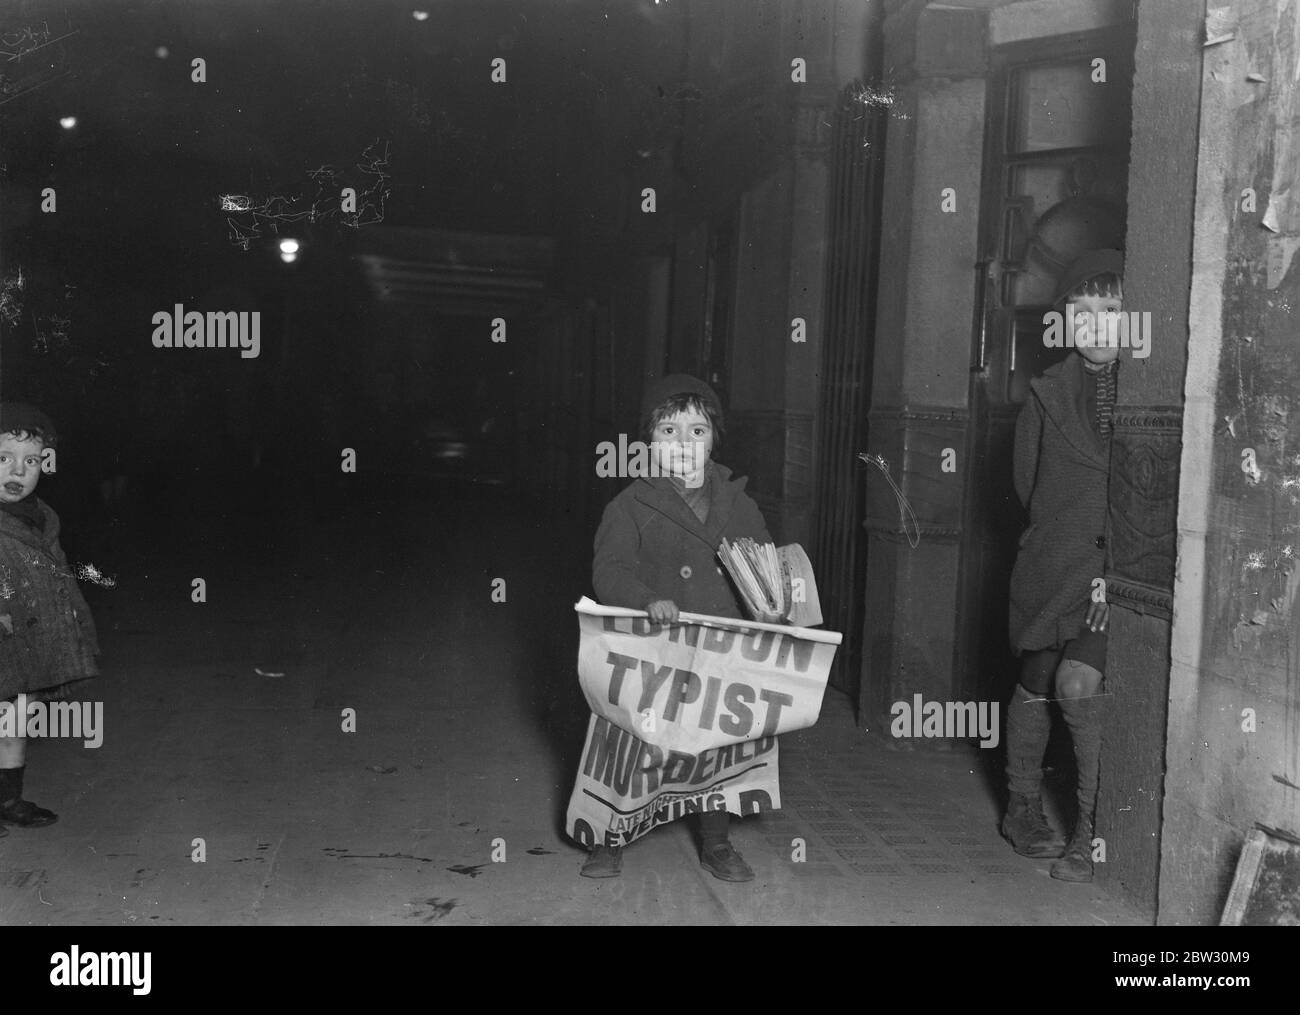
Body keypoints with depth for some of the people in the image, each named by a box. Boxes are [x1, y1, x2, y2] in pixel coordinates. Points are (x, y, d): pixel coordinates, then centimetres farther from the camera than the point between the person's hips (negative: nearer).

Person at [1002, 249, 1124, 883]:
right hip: (1055, 566, 2)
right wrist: (1082, 549, 1)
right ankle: (1023, 810, 27)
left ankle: (1096, 831, 0)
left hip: (1124, 567, -2)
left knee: (1077, 682, -16)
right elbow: (1031, 488, 9)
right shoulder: (1048, 395, 7)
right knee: (1034, 686, 6)